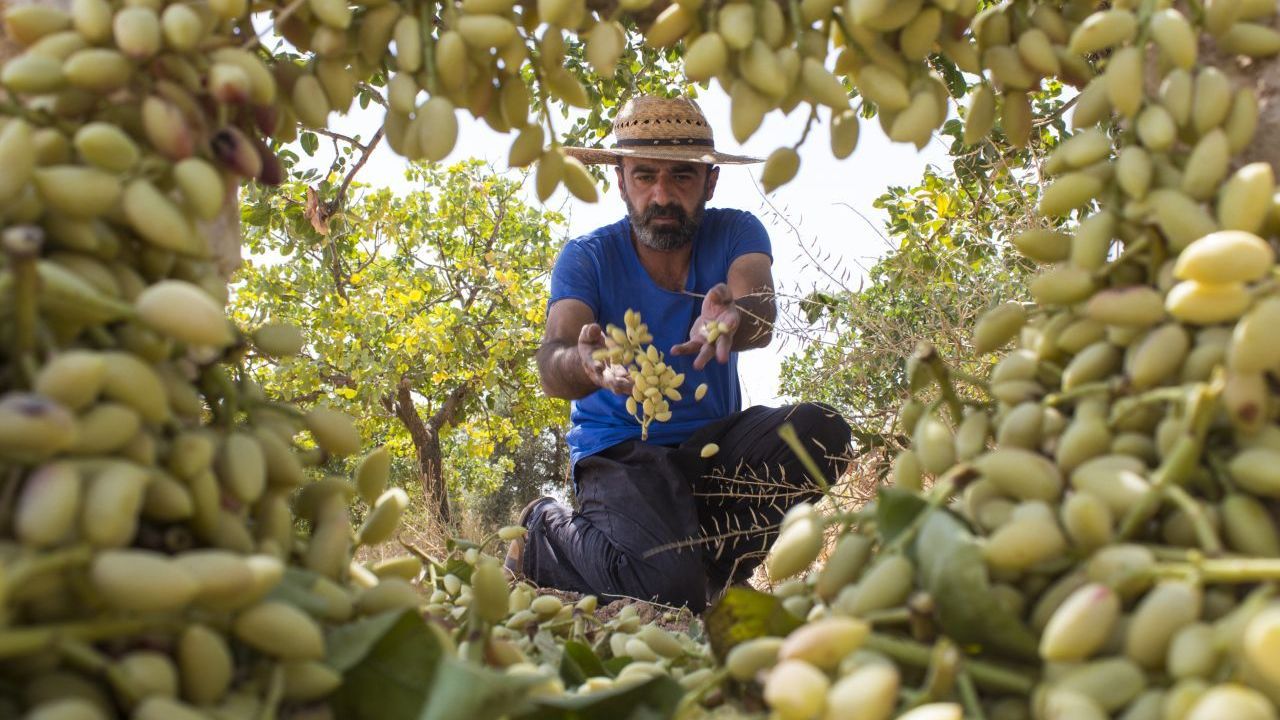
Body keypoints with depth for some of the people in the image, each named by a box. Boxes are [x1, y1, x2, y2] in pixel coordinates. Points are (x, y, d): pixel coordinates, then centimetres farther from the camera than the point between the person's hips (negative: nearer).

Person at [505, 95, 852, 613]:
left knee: (820, 431, -26)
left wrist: (731, 321, -51)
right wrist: (588, 364, -49)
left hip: (713, 442, 3)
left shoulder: (735, 234, -2)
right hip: (619, 448, -3)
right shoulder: (586, 258, -7)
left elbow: (760, 314, -24)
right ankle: (547, 533, 1)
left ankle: (699, 566, -13)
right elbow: (552, 367, -23)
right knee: (665, 584, -30)